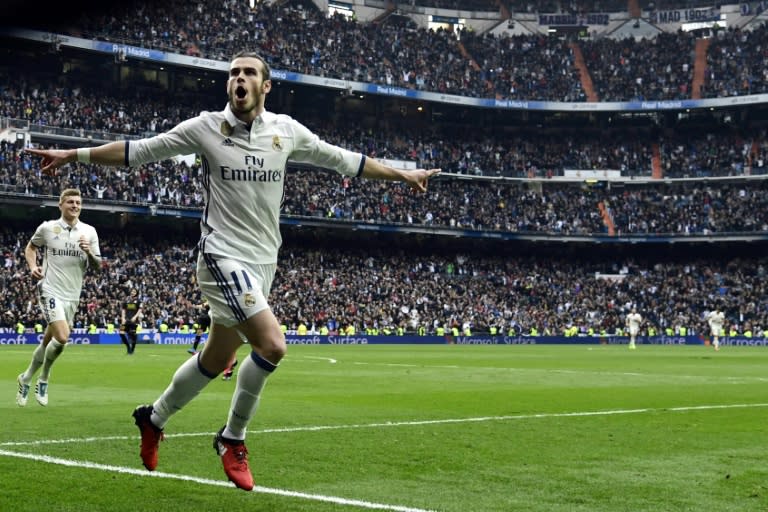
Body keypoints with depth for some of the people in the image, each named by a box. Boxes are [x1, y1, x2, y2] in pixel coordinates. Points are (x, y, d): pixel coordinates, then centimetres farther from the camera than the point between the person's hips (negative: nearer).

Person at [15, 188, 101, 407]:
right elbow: (30, 247, 16)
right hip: (50, 290, -4)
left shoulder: (89, 232, 3)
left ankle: (26, 379, 32)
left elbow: (97, 266, 4)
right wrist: (33, 266, -2)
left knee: (48, 341, 11)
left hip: (72, 295, 4)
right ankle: (43, 379, 2)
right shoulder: (47, 228, -2)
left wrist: (89, 253, -16)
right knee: (62, 337, -21)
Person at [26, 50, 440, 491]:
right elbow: (140, 150, 2)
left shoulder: (286, 130, 4)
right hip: (224, 255, -5)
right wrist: (76, 155, 0)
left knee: (217, 359, 13)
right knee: (272, 345, -22)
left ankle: (154, 418, 38)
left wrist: (402, 174, 17)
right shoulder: (206, 127, -5)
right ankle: (233, 438, 0)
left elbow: (343, 160, 14)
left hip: (263, 260, 5)